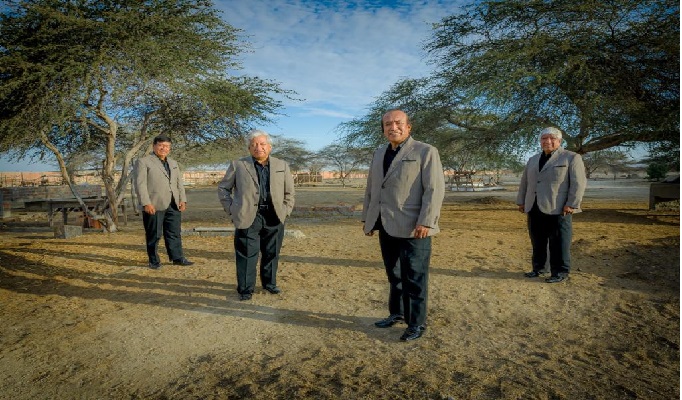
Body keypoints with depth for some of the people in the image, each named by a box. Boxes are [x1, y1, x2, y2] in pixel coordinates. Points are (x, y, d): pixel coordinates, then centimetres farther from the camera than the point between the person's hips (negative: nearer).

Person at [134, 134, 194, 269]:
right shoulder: (143, 162, 0)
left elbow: (179, 183, 20)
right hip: (154, 205, -5)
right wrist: (146, 203, -16)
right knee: (154, 235, 2)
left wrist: (182, 200, 8)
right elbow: (140, 184, -8)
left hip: (173, 205, 6)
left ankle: (177, 257, 16)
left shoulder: (173, 163, 21)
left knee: (174, 233, 9)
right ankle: (154, 261, 14)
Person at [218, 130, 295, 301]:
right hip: (248, 216, -2)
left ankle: (269, 283, 31)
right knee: (247, 255, 0)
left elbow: (289, 191, 16)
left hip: (274, 217, 3)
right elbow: (223, 188, 9)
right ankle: (245, 289, 14)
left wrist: (286, 211, 6)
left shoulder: (282, 165, 9)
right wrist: (231, 209, 1)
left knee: (272, 253, 13)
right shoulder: (238, 165, 3)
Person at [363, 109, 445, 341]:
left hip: (412, 227, -6)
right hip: (386, 226, 6)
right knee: (394, 275, 17)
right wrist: (367, 217, 16)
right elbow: (370, 189, 20)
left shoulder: (425, 151, -3)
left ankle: (417, 323, 17)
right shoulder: (379, 154, 17)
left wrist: (426, 222, -19)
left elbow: (435, 189, -11)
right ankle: (396, 313, 33)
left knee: (414, 278, 3)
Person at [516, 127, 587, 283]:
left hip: (558, 209, -6)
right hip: (535, 209, 6)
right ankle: (538, 268, 22)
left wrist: (572, 204, -16)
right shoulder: (533, 160, 18)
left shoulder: (572, 158, 0)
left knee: (558, 243, 0)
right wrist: (521, 201, 14)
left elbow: (579, 182, -8)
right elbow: (524, 182, 20)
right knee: (537, 242, 11)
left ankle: (560, 272, 9)